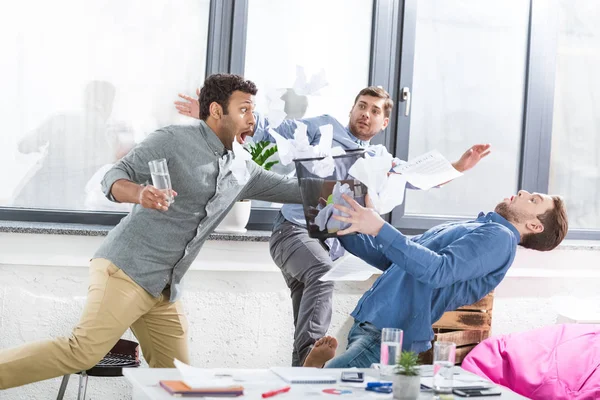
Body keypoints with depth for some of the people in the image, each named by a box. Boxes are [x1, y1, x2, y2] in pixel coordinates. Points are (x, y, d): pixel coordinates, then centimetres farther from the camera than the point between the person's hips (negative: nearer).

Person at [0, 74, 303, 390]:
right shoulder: (174, 140, -4)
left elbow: (292, 188, 25)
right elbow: (115, 177, -10)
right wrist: (140, 193, -30)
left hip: (165, 292, 8)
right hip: (127, 268, -8)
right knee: (84, 353, -22)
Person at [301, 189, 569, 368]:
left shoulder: (500, 238, -4)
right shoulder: (468, 229, 28)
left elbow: (438, 270, -22)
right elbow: (391, 258, 32)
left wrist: (380, 229, -27)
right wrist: (347, 232, 20)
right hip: (368, 324, 9)